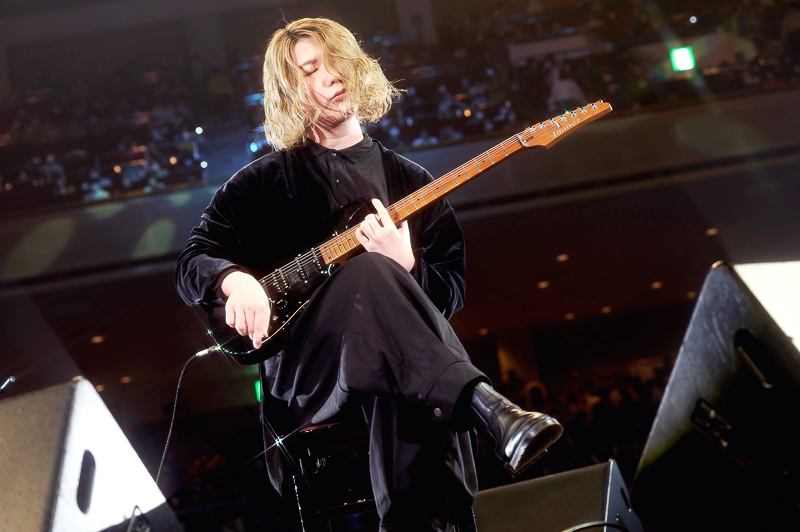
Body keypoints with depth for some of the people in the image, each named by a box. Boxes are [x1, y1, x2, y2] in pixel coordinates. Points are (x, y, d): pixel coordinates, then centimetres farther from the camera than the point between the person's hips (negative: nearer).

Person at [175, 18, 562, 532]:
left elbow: (451, 292, 13)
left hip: (384, 360, 1)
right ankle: (492, 411, -46)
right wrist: (235, 280, -14)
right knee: (370, 272, -35)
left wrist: (405, 268, -11)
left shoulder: (409, 181, 19)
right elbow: (192, 263, 10)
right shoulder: (265, 182, 16)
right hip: (300, 369, -1)